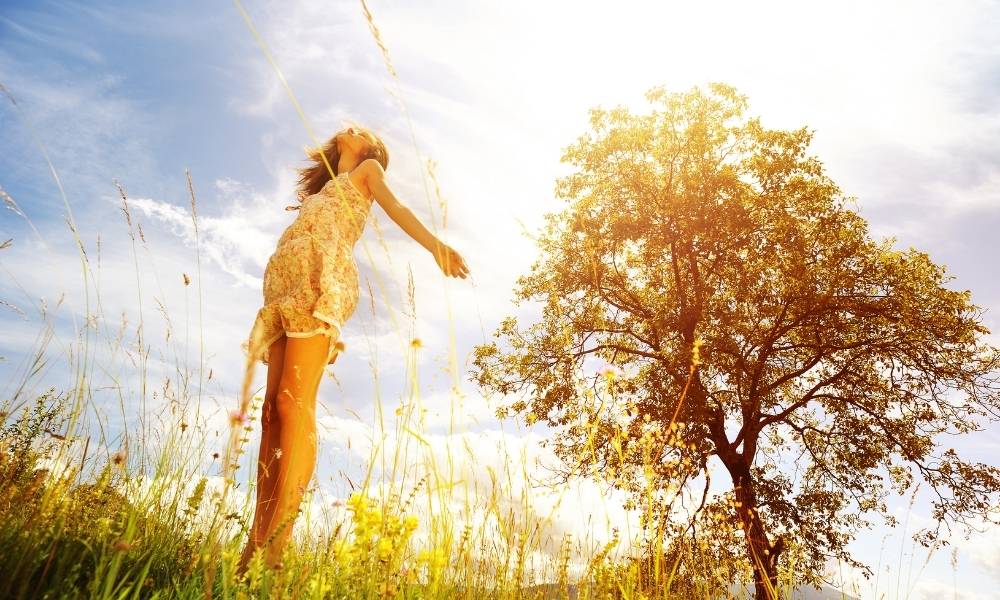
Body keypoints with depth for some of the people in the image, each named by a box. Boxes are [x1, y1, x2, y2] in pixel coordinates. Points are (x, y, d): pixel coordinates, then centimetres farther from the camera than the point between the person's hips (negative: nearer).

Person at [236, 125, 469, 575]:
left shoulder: (369, 169, 22)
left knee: (293, 404, -21)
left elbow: (395, 207, 3)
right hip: (288, 289, 7)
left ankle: (275, 548, -25)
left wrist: (435, 244, -17)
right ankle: (256, 542, -8)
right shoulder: (321, 191, 39)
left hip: (322, 280, -7)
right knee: (272, 409, -5)